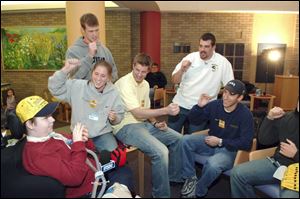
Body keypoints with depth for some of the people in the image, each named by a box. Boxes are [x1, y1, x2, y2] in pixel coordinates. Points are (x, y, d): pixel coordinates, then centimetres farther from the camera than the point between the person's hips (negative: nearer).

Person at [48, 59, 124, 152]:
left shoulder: (113, 93, 0)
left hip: (103, 133, 1)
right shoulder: (77, 86, -3)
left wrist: (114, 118, -15)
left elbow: (120, 116, 9)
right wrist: (65, 69, -21)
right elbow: (54, 88, -9)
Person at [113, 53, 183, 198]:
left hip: (143, 123, 9)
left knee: (177, 139, 9)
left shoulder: (145, 84, 9)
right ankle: (161, 194, -6)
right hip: (126, 127, -9)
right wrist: (165, 110, -33)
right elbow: (138, 113, -26)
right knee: (160, 152, -28)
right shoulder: (124, 83, -18)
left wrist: (155, 123, -3)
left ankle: (174, 176, 30)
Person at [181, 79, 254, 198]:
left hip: (230, 149, -4)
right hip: (211, 143, 5)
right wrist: (199, 106, -20)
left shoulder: (245, 114, -17)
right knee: (186, 140, -19)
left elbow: (246, 144, -17)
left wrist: (220, 142, -22)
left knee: (212, 165, -35)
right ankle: (190, 178, -5)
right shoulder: (215, 105, -8)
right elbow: (193, 120, 0)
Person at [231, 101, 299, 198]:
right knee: (237, 173, -12)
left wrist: (295, 154, -16)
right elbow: (264, 140, 6)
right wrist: (270, 118, -5)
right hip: (277, 163, 5)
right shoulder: (287, 117, 7)